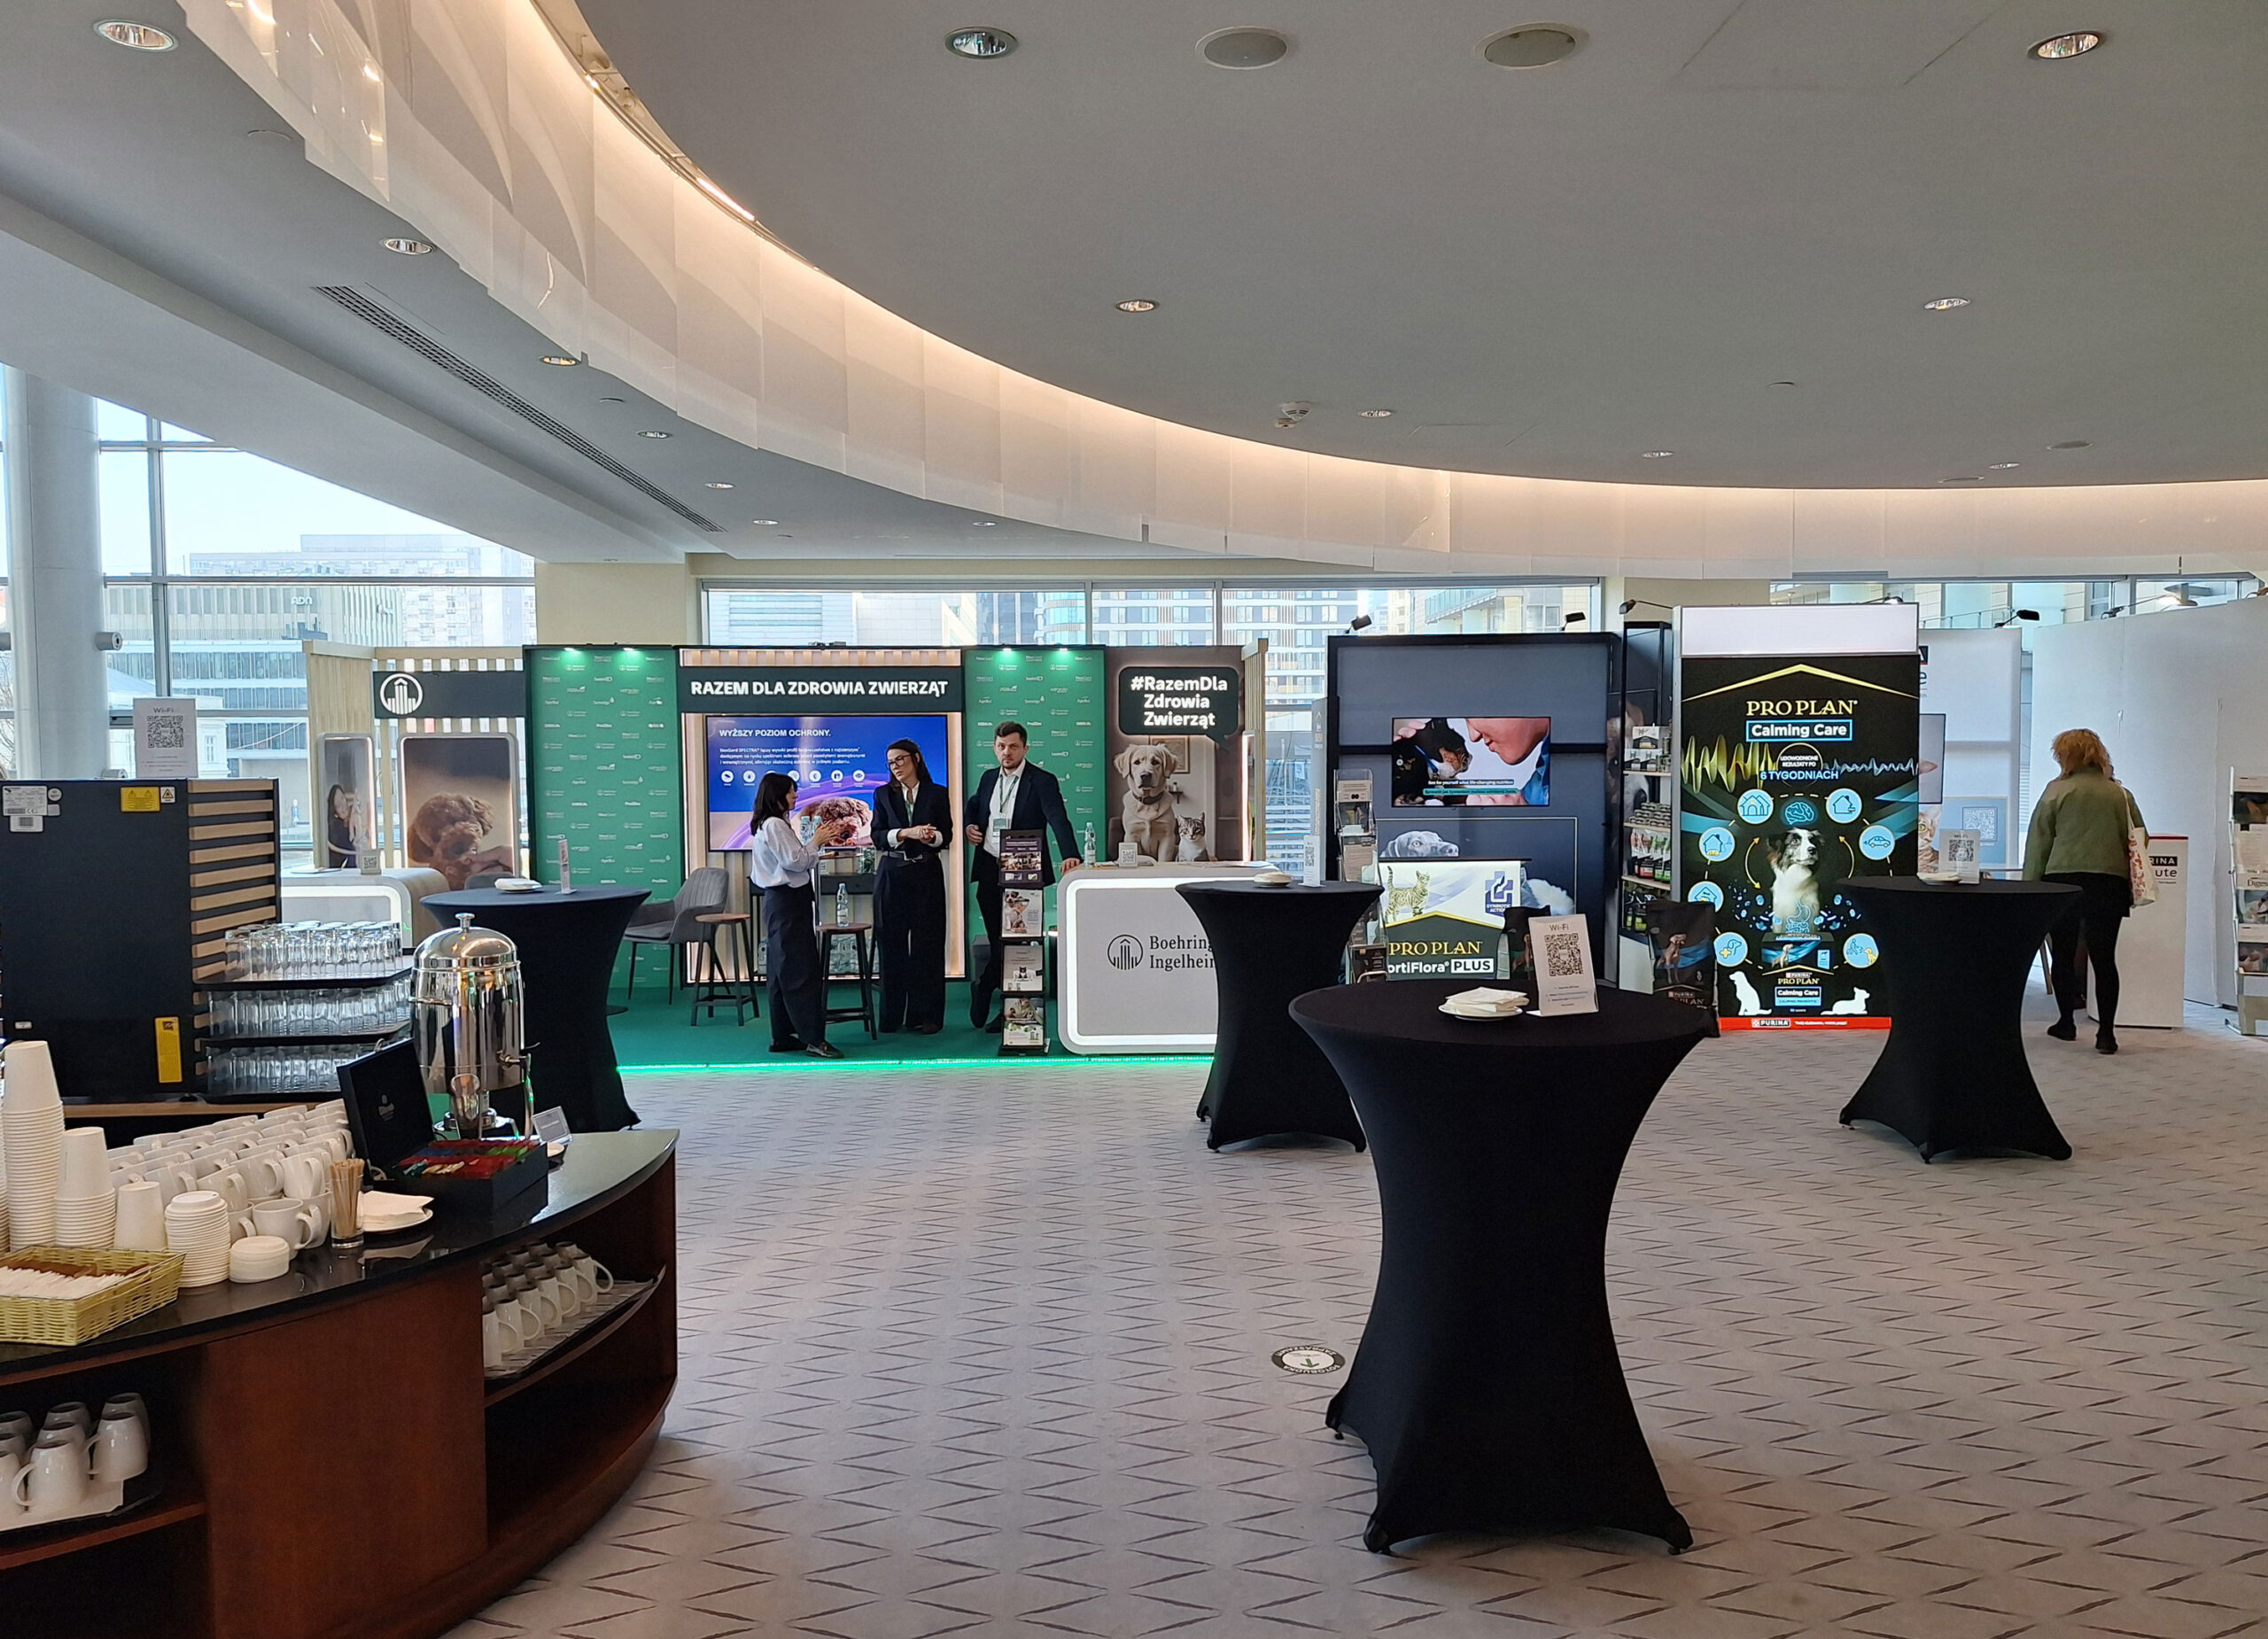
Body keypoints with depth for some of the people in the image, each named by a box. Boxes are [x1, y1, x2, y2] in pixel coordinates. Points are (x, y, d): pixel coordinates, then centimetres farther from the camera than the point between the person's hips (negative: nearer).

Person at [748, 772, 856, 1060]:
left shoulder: (772, 825, 17)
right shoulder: (774, 825, -14)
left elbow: (794, 860, 15)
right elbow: (794, 861, -18)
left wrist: (818, 840, 9)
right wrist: (816, 841, -5)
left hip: (781, 903, 11)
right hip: (787, 901, -11)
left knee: (784, 971, 12)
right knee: (802, 970, -10)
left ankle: (782, 1037, 16)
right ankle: (813, 1038, -10)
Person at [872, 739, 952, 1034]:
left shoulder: (937, 794, 5)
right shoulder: (884, 795, 8)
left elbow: (946, 835, 2)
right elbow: (878, 837, -1)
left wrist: (931, 837, -19)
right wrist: (906, 833, -16)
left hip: (926, 875, -1)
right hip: (893, 874, 1)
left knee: (927, 943, 0)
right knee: (891, 943, 2)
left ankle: (926, 1015, 6)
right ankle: (891, 1015, 10)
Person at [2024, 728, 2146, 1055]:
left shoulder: (2057, 791, -1)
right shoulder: (2121, 795, 7)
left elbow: (2038, 843, -2)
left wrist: (2031, 886, 3)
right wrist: (2132, 891, 18)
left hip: (2063, 880, -2)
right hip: (2109, 881, 2)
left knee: (2063, 955, 10)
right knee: (2104, 958, 2)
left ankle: (2066, 1022, 18)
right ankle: (2106, 1032, -2)